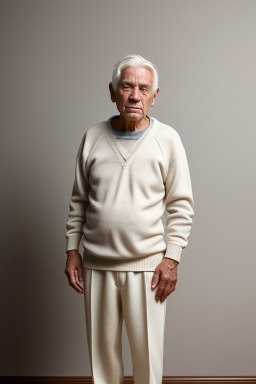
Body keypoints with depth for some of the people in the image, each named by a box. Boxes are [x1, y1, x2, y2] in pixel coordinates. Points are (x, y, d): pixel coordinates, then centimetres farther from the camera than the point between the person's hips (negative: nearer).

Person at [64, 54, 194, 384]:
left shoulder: (167, 139, -5)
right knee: (101, 347, 15)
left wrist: (171, 258, -8)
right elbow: (78, 200, 9)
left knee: (147, 350, 8)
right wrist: (72, 249, 6)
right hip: (96, 265, 2)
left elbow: (181, 205, -2)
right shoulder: (92, 137, 2)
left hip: (147, 265, -2)